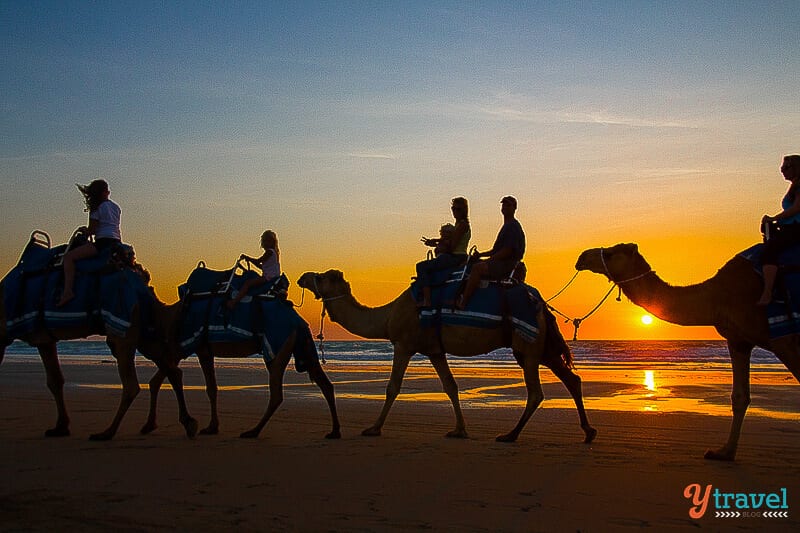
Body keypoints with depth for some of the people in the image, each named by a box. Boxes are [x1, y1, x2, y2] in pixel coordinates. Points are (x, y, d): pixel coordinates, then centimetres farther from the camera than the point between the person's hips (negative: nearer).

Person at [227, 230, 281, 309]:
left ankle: (233, 302, -27)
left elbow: (258, 261, -16)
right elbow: (263, 267, 21)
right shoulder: (274, 252, 20)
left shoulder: (269, 251, -10)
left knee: (247, 283, -19)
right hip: (271, 276, 11)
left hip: (268, 277, -11)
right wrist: (250, 260, 15)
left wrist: (247, 257, -3)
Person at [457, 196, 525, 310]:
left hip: (507, 265, -11)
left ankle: (462, 304, -31)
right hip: (502, 264, 11)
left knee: (477, 268, -28)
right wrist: (481, 254, 14)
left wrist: (488, 260, -14)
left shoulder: (513, 226, -9)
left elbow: (507, 251, -18)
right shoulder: (507, 226, 24)